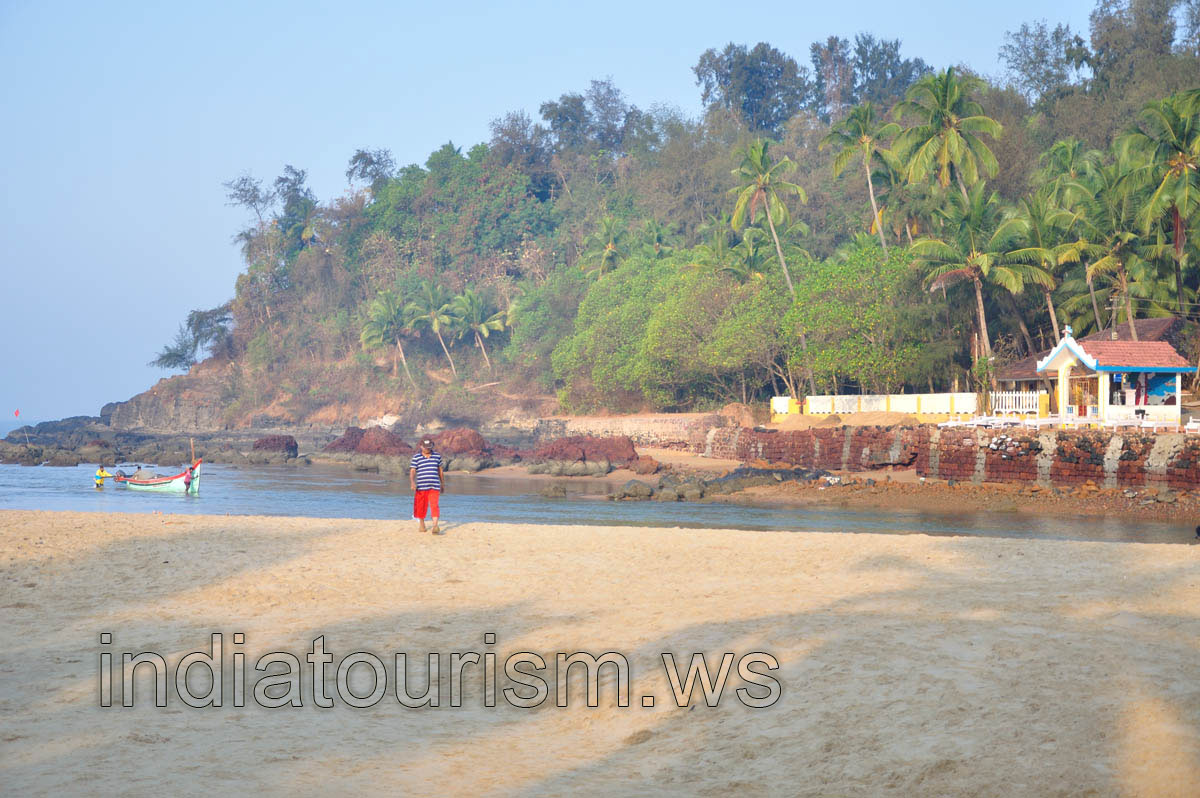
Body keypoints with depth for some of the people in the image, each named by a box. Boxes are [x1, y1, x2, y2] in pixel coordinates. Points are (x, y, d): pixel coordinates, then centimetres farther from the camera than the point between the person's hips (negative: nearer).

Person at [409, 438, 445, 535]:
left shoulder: (437, 456, 9)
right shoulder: (416, 457, 1)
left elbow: (440, 471, 18)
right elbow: (412, 471, -5)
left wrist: (443, 484, 21)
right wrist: (412, 482, -21)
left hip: (434, 487, 1)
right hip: (421, 486, 0)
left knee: (434, 506, -12)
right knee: (421, 506, 8)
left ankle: (435, 527, -19)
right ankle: (422, 525, 27)